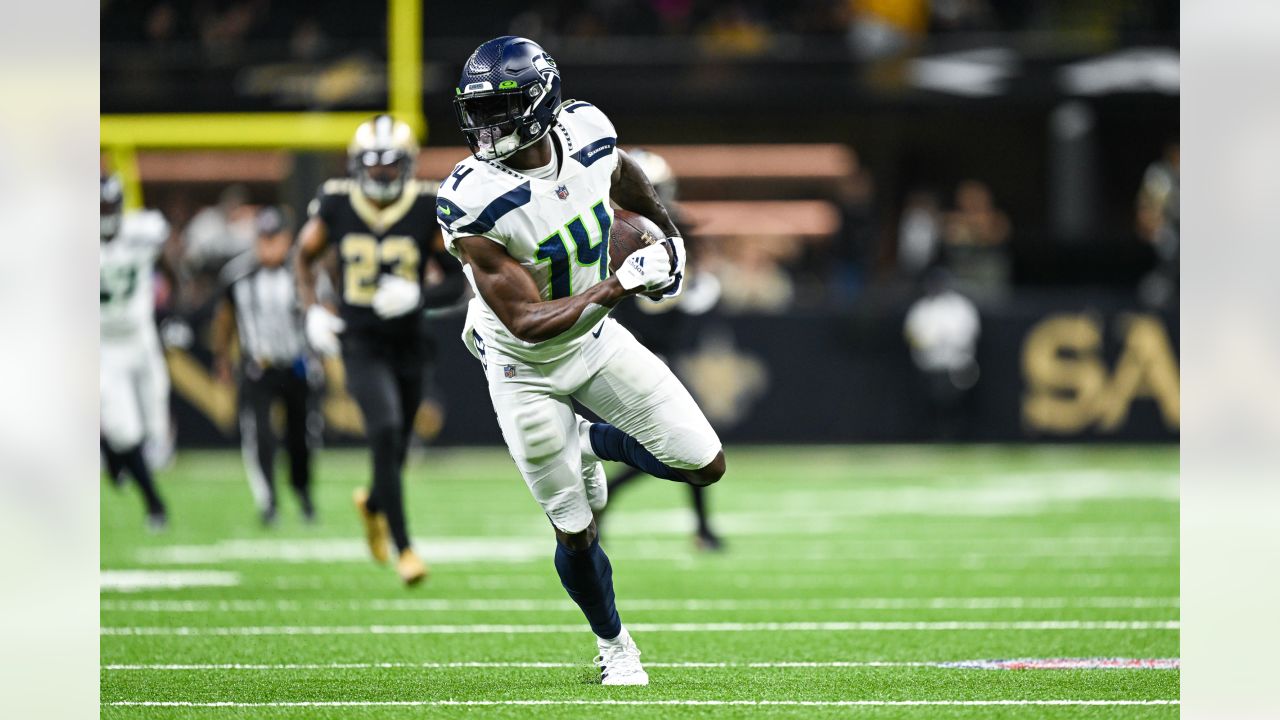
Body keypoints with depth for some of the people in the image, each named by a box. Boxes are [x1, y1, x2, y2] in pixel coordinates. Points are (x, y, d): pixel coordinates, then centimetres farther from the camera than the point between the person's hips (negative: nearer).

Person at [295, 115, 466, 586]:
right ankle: (403, 548, -13)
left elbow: (456, 282, -3)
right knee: (385, 435, -20)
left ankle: (373, 503, 49)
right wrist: (313, 310, -1)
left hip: (407, 342, 2)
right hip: (360, 345, -2)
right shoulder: (335, 206, -5)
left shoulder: (428, 210, -7)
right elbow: (305, 256, 13)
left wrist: (417, 296, -22)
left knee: (396, 448, 12)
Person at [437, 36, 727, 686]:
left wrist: (669, 234, 20)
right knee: (576, 533, 4)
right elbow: (527, 322, -31)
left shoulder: (587, 133, -17)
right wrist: (619, 285, -33)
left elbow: (622, 174, 11)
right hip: (526, 368, -4)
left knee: (704, 465, -2)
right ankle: (613, 645, 32)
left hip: (595, 337, 4)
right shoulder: (473, 201, -32)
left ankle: (590, 445, 25)